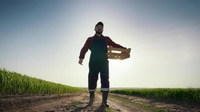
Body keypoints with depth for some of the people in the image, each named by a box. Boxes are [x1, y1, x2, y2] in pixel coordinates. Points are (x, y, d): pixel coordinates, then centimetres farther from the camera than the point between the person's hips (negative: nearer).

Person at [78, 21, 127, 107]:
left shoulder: (106, 39, 17)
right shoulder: (90, 39, 12)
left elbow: (115, 45, 13)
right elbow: (84, 49, -1)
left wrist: (124, 49, -3)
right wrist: (81, 58, -18)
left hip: (103, 62, 1)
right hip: (93, 62, -1)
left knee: (105, 80, -10)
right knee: (92, 80, 1)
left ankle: (104, 102, -9)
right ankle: (91, 97, 27)